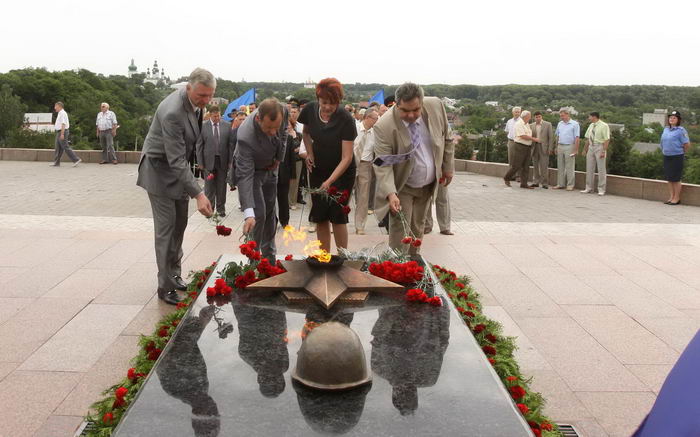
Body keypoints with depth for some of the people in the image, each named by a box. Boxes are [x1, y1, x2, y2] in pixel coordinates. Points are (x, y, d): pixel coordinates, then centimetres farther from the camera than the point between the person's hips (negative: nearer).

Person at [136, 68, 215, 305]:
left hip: (177, 168, 8)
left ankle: (175, 275, 26)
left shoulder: (196, 102, -6)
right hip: (160, 170, -8)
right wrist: (198, 194, -36)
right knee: (166, 228, -5)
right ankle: (166, 286, 4)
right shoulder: (172, 112, -33)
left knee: (179, 224, 13)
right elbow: (176, 160, -33)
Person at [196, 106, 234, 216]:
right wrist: (200, 162, -4)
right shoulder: (203, 126, -3)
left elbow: (231, 144, 4)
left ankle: (221, 209, 20)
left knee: (221, 187, 9)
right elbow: (199, 145, 0)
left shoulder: (227, 125, 2)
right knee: (209, 187, 3)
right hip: (208, 161, -1)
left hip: (223, 161, 1)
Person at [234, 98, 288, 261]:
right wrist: (248, 213, -48)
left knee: (270, 213, 13)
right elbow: (244, 176, -42)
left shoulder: (283, 112, -28)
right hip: (252, 170, -5)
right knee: (259, 214, -12)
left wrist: (279, 157, -6)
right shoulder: (246, 136, -42)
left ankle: (270, 259, 26)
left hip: (270, 167, 5)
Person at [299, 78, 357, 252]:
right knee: (320, 215, 5)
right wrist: (309, 154, -1)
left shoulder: (345, 119, -24)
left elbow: (347, 157, -25)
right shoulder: (310, 110, -10)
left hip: (342, 172, -4)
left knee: (337, 214, -7)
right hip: (318, 170, 4)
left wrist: (329, 181, -33)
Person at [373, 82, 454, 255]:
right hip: (402, 188, -4)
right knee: (400, 233, -8)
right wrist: (391, 194, -39)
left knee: (418, 228, 16)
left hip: (428, 185, 5)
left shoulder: (435, 106, -14)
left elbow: (447, 138, 3)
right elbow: (383, 164, -28)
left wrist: (448, 167, 6)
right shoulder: (384, 126, -27)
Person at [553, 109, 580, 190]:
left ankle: (570, 185, 1)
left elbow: (577, 138, -10)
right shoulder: (560, 124, 12)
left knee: (569, 167, -3)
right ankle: (560, 184, 14)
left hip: (569, 147, -6)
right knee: (560, 167, 8)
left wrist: (575, 150, -15)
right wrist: (556, 147, 12)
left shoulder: (574, 124, -5)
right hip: (560, 146, 6)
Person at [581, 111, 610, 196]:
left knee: (601, 169, 0)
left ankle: (601, 190, 6)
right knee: (589, 169, 10)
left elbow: (607, 140, -16)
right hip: (591, 147, 7)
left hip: (600, 147, -7)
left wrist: (603, 151, -22)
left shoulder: (604, 126, -11)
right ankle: (589, 188, 19)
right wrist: (585, 149, 15)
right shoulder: (591, 126, 11)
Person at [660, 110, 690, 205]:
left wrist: (683, 152, 0)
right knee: (669, 178, 11)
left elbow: (687, 144, -12)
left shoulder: (681, 130, -12)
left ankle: (676, 198, 8)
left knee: (675, 178, -1)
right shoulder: (666, 129, 9)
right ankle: (671, 197, 20)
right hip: (666, 157, 7)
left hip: (677, 157, -7)